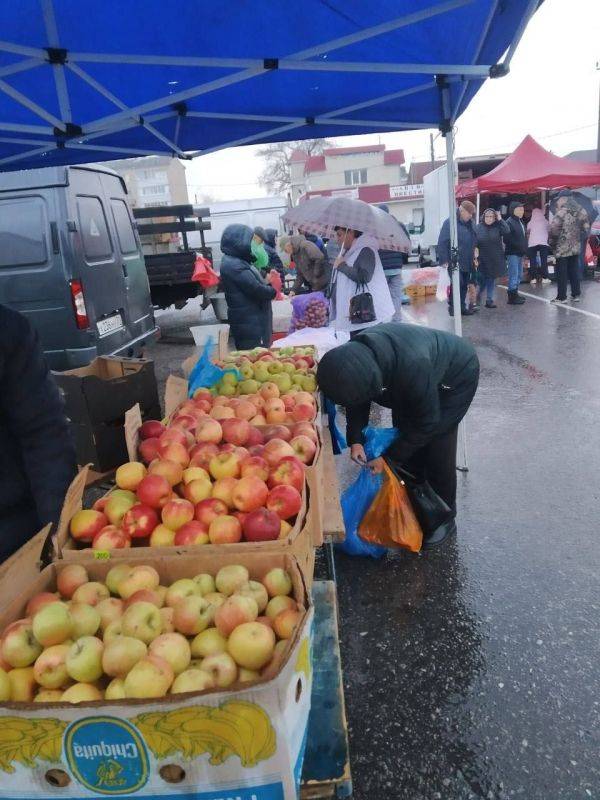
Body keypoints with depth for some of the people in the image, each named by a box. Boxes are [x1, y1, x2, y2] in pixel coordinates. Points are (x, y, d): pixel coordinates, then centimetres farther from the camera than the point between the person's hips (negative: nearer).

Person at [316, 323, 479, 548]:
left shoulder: (412, 367, -45)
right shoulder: (355, 354, -26)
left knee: (437, 450, -7)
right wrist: (355, 439, -17)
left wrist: (389, 458, -24)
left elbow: (427, 423, -30)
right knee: (406, 442, 6)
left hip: (456, 375, -6)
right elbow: (357, 398, -6)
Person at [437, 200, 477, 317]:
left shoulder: (470, 223, 12)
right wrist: (444, 260, -17)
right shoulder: (450, 223, -11)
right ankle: (452, 307, 1)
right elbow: (442, 243, -14)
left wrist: (474, 251, 13)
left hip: (467, 262, 7)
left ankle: (462, 307, 19)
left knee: (464, 285, 11)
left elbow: (474, 240, 24)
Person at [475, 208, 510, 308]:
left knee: (492, 280, 9)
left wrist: (500, 219, -17)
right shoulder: (478, 228, -2)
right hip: (482, 259, -2)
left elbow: (506, 231, -18)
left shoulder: (497, 227, 0)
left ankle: (489, 300, 17)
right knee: (483, 280, -1)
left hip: (495, 259, 2)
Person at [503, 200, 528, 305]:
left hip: (520, 253, 9)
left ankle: (515, 293, 24)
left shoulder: (520, 222, 16)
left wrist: (525, 248, 9)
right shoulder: (509, 222, -13)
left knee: (519, 275, 14)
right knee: (514, 275, -7)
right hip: (512, 253, -9)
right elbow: (507, 239, -20)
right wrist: (519, 246, -18)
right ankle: (512, 297, -3)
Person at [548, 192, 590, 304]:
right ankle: (576, 294, 17)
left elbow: (554, 230, -21)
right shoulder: (581, 211, 6)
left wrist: (551, 242, -7)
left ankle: (561, 297, 2)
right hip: (575, 247, 6)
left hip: (562, 248, -6)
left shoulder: (561, 212, -15)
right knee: (574, 271, 14)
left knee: (562, 273, 0)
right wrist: (578, 237, 19)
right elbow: (586, 228, 10)